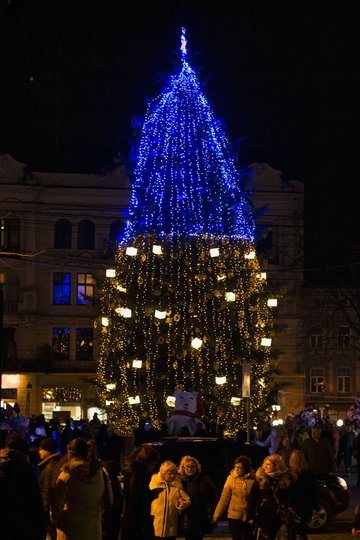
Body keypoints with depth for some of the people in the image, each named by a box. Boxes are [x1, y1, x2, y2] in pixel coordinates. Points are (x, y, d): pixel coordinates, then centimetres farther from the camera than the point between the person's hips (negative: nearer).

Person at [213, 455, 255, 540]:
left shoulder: (253, 479, -7)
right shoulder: (231, 478, -2)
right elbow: (224, 498, 0)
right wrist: (217, 514, -3)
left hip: (250, 517, 0)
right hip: (234, 516, 0)